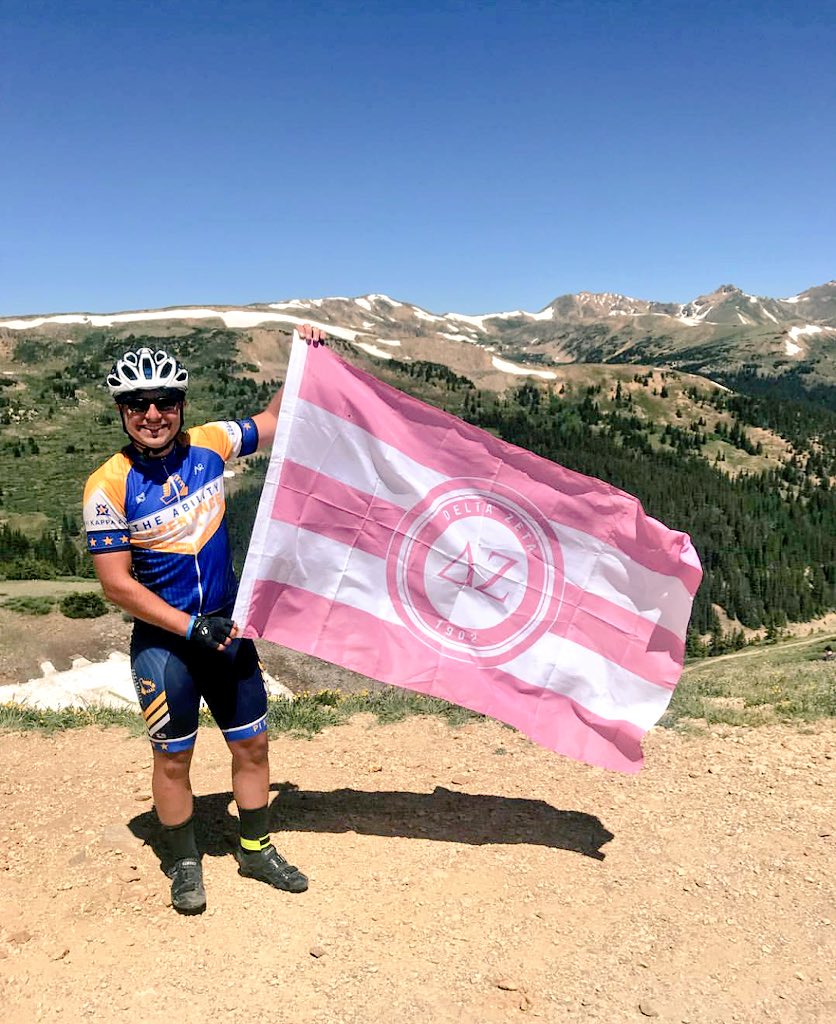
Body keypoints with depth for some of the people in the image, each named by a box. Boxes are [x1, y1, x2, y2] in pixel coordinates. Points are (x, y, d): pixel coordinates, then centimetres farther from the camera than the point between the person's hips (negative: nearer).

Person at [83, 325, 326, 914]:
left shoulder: (208, 445, -5)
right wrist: (191, 627, -17)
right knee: (173, 757, 10)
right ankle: (184, 864, 33)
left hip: (227, 627, 4)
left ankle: (256, 850, 34)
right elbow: (116, 583, -14)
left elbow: (276, 421, 10)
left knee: (252, 745, 13)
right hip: (164, 640, -3)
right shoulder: (109, 485, -15)